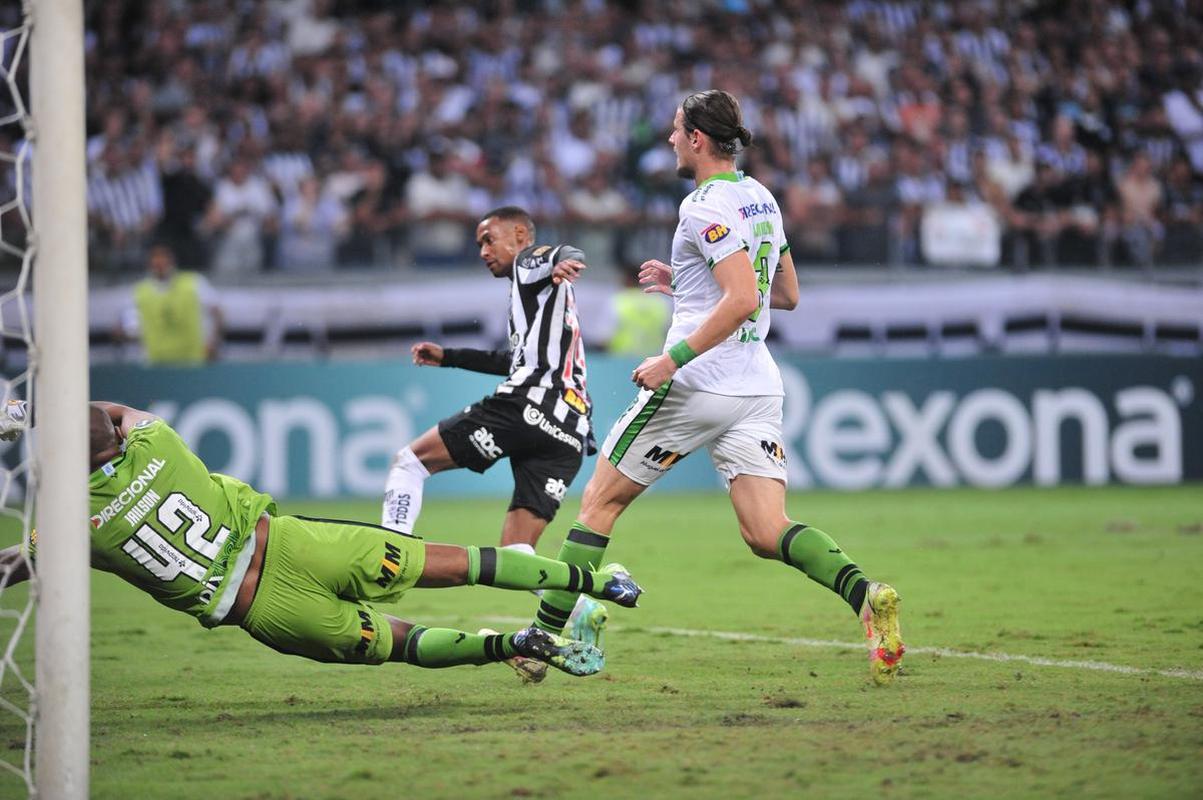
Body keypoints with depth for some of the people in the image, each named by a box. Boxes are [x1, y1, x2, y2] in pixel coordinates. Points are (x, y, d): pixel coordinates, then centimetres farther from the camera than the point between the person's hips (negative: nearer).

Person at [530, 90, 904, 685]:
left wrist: (673, 359, -21)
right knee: (767, 534, -3)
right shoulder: (761, 198, 16)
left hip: (695, 385, -8)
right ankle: (864, 593, -29)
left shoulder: (707, 206, -12)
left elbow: (743, 300, -22)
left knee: (600, 502, 7)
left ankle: (544, 636, 10)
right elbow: (786, 294, 26)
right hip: (758, 388, 8)